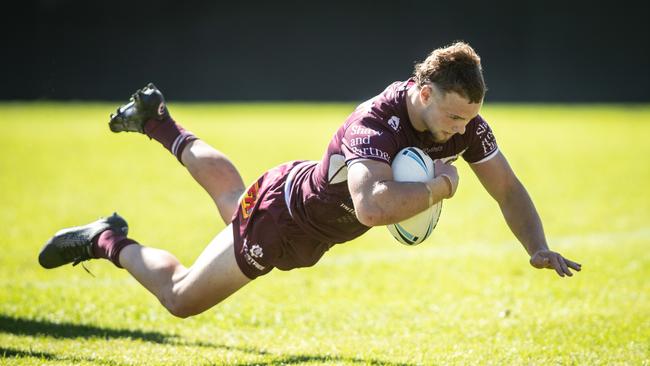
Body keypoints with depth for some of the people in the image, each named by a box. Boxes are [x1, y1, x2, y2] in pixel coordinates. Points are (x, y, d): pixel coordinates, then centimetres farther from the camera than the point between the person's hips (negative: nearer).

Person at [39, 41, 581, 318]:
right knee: (181, 298, 4)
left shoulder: (465, 123, -21)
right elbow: (372, 205, -61)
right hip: (280, 220, -8)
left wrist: (539, 249, -26)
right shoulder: (375, 122, -43)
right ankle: (109, 242, 26)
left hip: (316, 204, 8)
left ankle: (157, 121, 55)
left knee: (235, 200, 38)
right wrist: (438, 185, -49)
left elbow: (507, 188, -11)